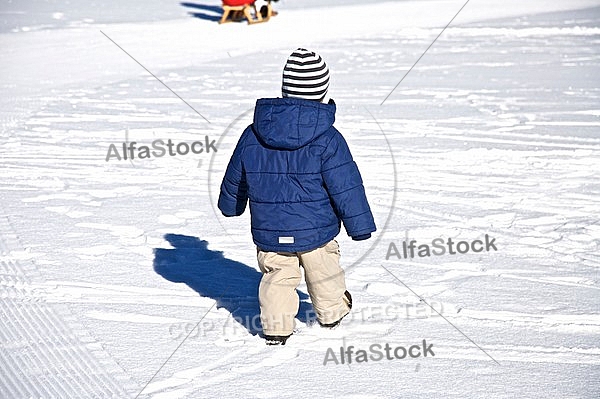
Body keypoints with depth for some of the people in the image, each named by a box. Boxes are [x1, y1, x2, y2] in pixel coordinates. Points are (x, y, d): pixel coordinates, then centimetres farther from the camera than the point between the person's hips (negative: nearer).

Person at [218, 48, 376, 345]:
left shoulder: (253, 135, -5)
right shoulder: (327, 140, -15)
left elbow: (234, 177, 9)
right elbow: (346, 186, -12)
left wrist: (230, 205, 29)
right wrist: (360, 224, -1)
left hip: (269, 232, 1)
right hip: (316, 230, -1)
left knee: (277, 276, 14)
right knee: (324, 270, 20)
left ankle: (276, 326, 10)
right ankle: (332, 311, 37)